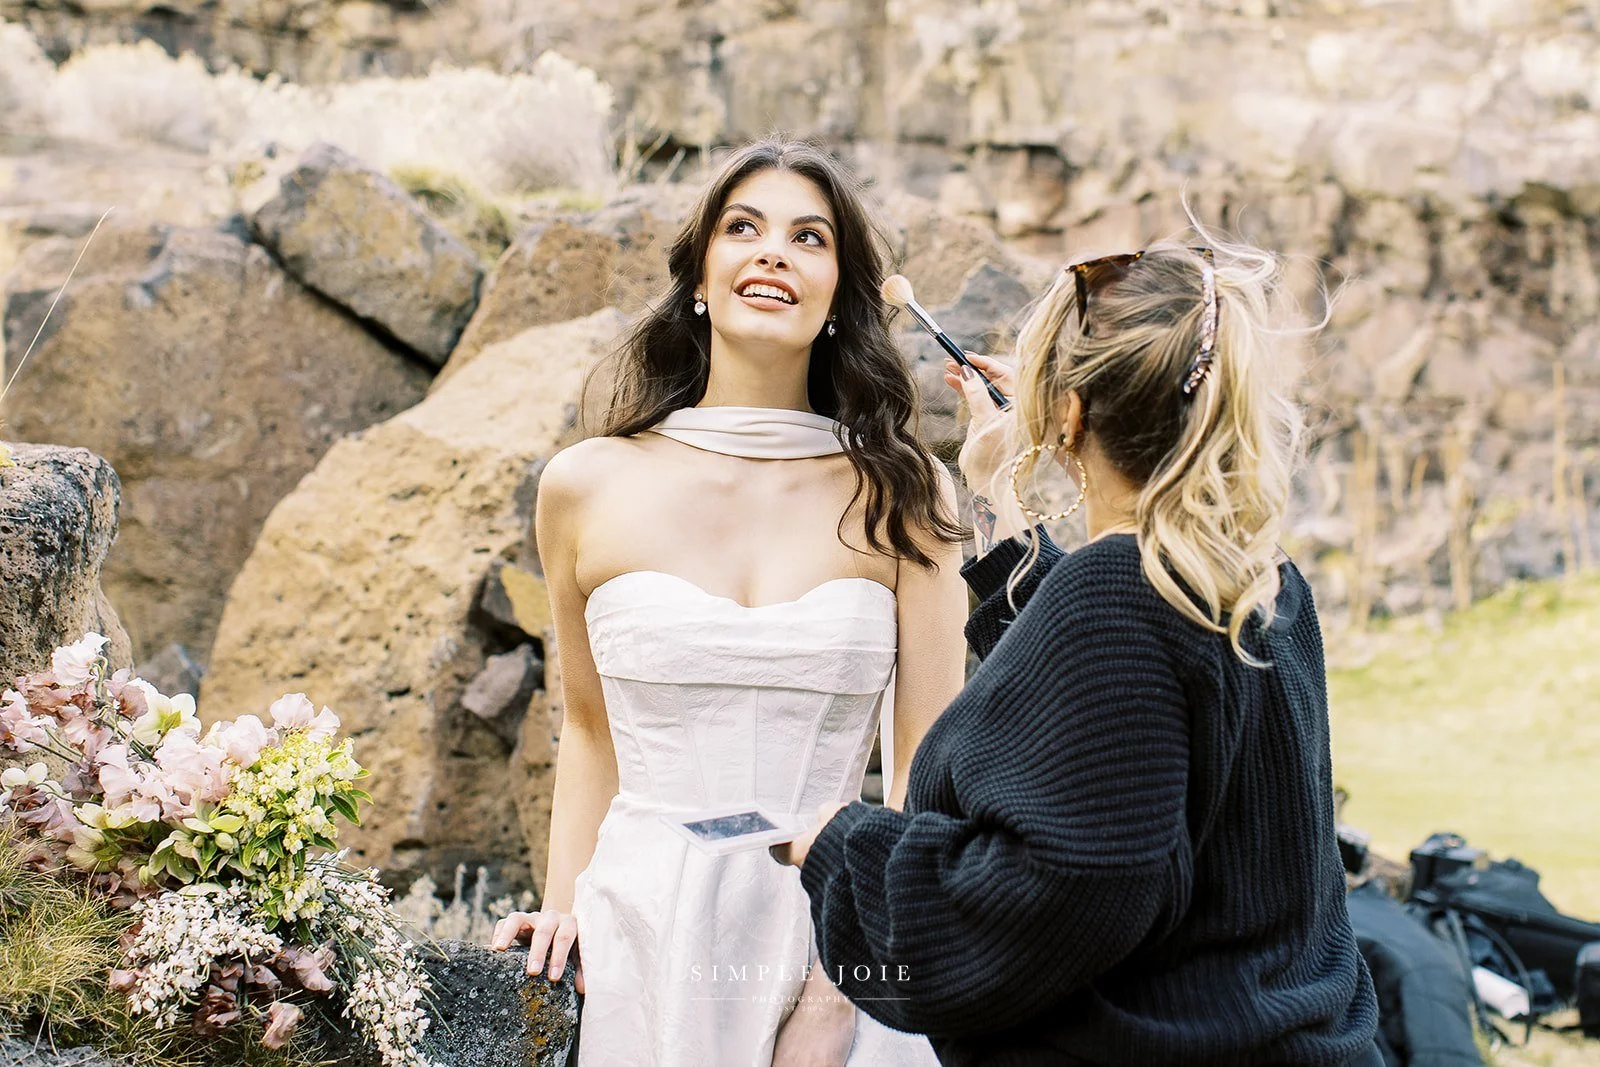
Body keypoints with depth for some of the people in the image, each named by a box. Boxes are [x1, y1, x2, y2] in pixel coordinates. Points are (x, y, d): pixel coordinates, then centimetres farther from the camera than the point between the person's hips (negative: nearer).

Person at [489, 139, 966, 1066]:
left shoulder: (904, 496, -3)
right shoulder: (587, 488, 0)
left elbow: (929, 769, -4)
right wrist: (564, 905, 1)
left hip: (836, 947, -1)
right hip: (644, 944, 1)